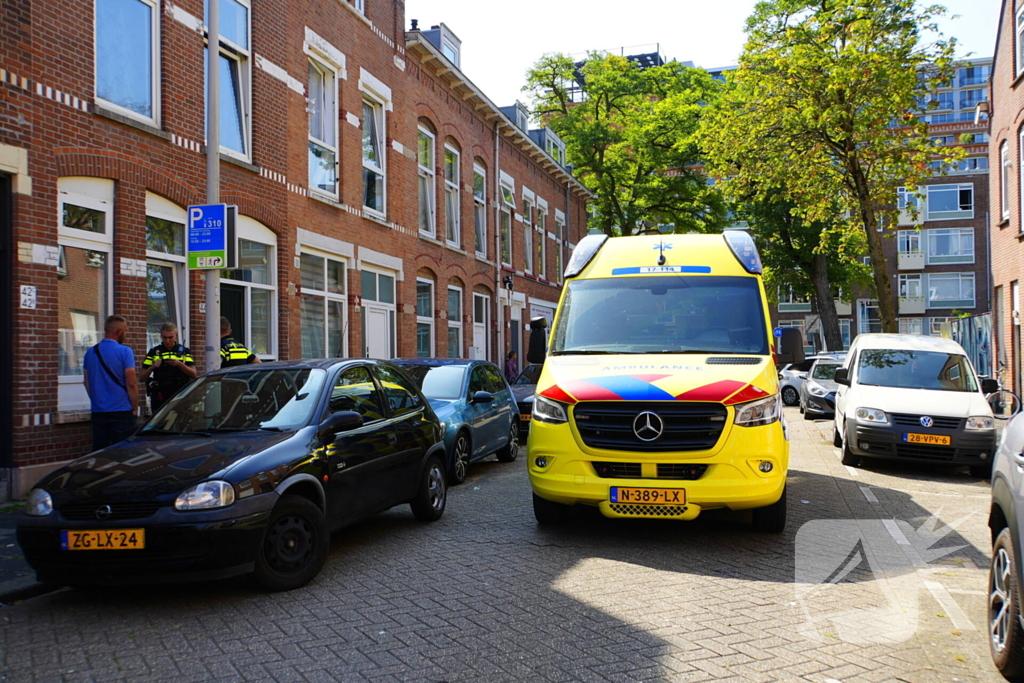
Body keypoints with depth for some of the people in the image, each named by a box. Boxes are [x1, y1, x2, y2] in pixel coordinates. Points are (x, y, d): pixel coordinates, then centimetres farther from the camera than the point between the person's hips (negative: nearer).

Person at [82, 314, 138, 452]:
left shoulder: (90, 352, 8)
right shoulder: (124, 351, -10)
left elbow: (87, 383, 14)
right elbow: (131, 384, -11)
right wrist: (135, 408, -1)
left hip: (98, 412, 5)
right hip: (121, 411, -5)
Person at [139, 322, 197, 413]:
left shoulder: (184, 352, 10)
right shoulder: (154, 352, 9)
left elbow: (194, 374, 1)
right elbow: (142, 377, 6)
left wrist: (179, 364, -14)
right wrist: (153, 367, -12)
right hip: (160, 399, 0)